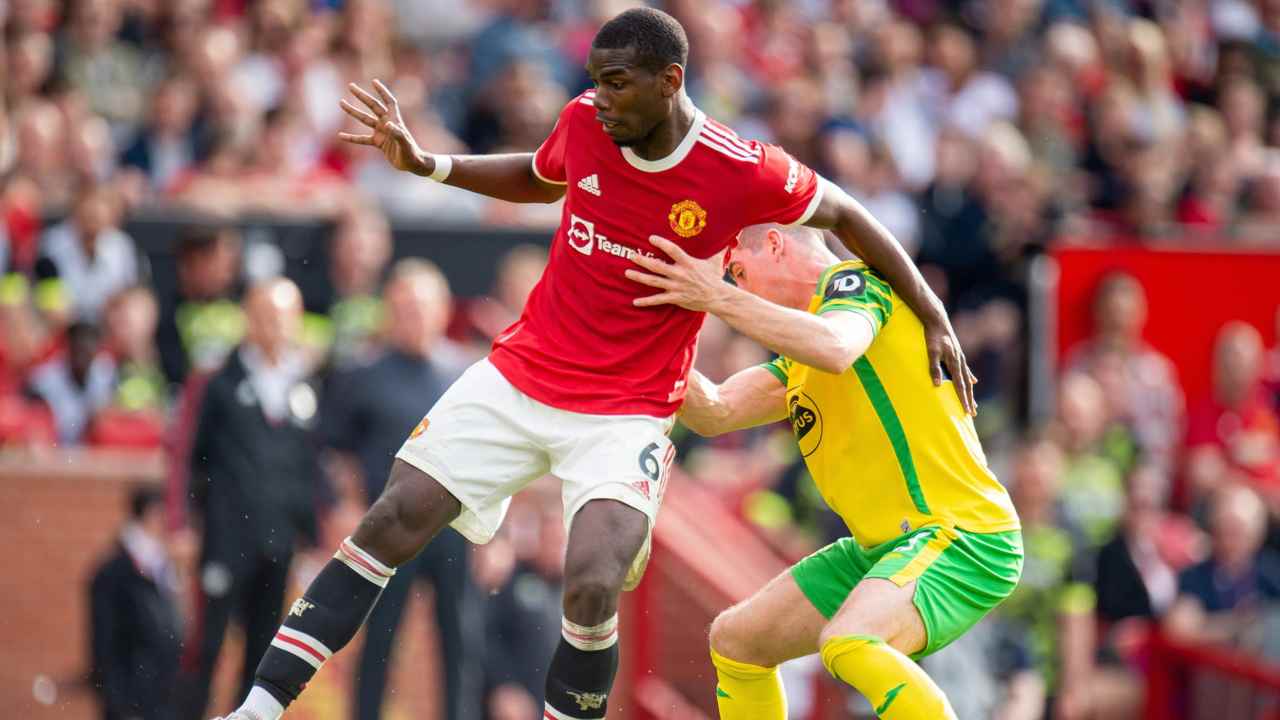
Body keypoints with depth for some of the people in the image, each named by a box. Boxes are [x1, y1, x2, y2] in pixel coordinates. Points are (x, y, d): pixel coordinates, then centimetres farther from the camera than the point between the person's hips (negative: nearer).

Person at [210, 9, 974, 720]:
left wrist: (933, 317, 4)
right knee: (390, 525, -7)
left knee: (592, 591, -24)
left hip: (625, 415, -3)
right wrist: (423, 163, 7)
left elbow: (844, 213, 1)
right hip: (517, 376, 3)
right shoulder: (585, 123, -5)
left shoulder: (742, 171, -16)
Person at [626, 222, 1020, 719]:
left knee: (848, 644, -36)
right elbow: (713, 413, 11)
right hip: (885, 547, 10)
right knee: (734, 641, 16)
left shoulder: (852, 280, -7)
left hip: (963, 535, -10)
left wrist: (719, 297, -30)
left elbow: (835, 349, -30)